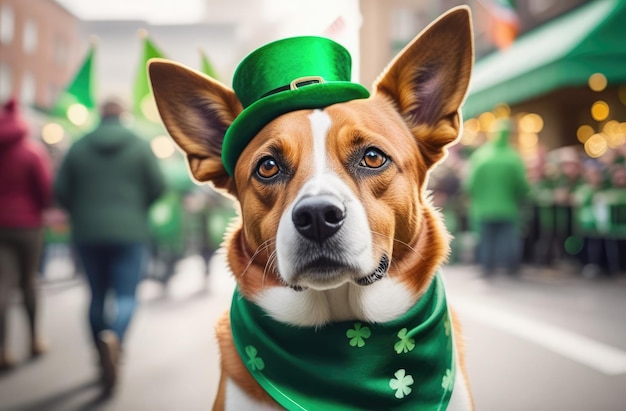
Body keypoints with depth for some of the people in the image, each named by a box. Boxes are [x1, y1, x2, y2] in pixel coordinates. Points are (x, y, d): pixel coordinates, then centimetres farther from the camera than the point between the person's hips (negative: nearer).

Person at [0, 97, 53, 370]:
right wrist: (42, 207, 11)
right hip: (27, 224, -1)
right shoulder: (33, 151, -8)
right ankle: (34, 339, 22)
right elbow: (47, 191, -9)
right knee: (29, 281, 14)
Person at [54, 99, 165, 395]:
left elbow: (61, 190, 0)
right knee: (126, 296, 1)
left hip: (88, 234, 2)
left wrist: (80, 213, 17)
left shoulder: (79, 147, 3)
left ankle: (105, 360, 22)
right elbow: (158, 187, -5)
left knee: (97, 296, 14)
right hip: (130, 233, -2)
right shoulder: (140, 146, -1)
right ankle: (113, 336, -30)